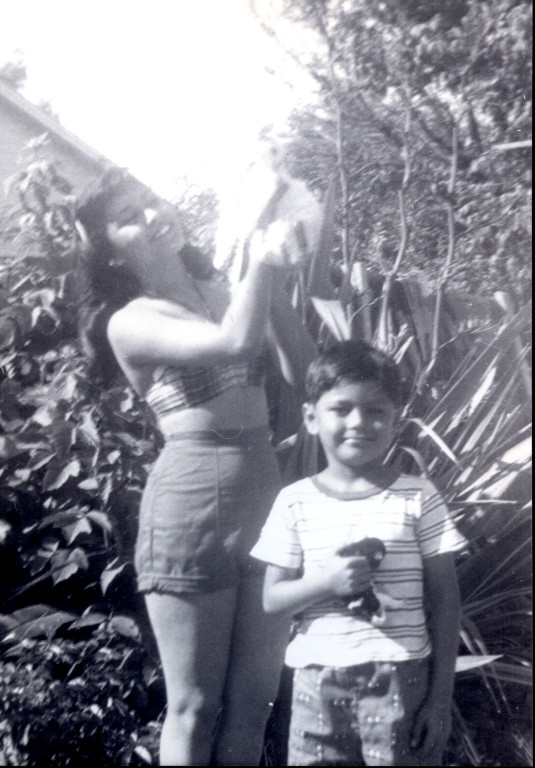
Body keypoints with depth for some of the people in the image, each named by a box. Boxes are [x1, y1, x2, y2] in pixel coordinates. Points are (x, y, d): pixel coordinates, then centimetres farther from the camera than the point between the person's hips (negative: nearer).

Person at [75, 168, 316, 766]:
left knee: (253, 702, 11)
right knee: (194, 706, 5)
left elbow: (302, 371, 5)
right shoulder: (130, 322, -5)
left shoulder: (225, 292, 13)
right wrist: (263, 258, -6)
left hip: (267, 495, 5)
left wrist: (272, 280, -3)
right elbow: (236, 342, -21)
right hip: (191, 504, -5)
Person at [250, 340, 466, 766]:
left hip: (401, 680, -1)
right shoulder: (295, 502, 1)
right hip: (317, 681, 1)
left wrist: (441, 695, -2)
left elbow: (444, 600, 0)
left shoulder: (418, 498, -3)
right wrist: (327, 581, -16)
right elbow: (272, 599, 2)